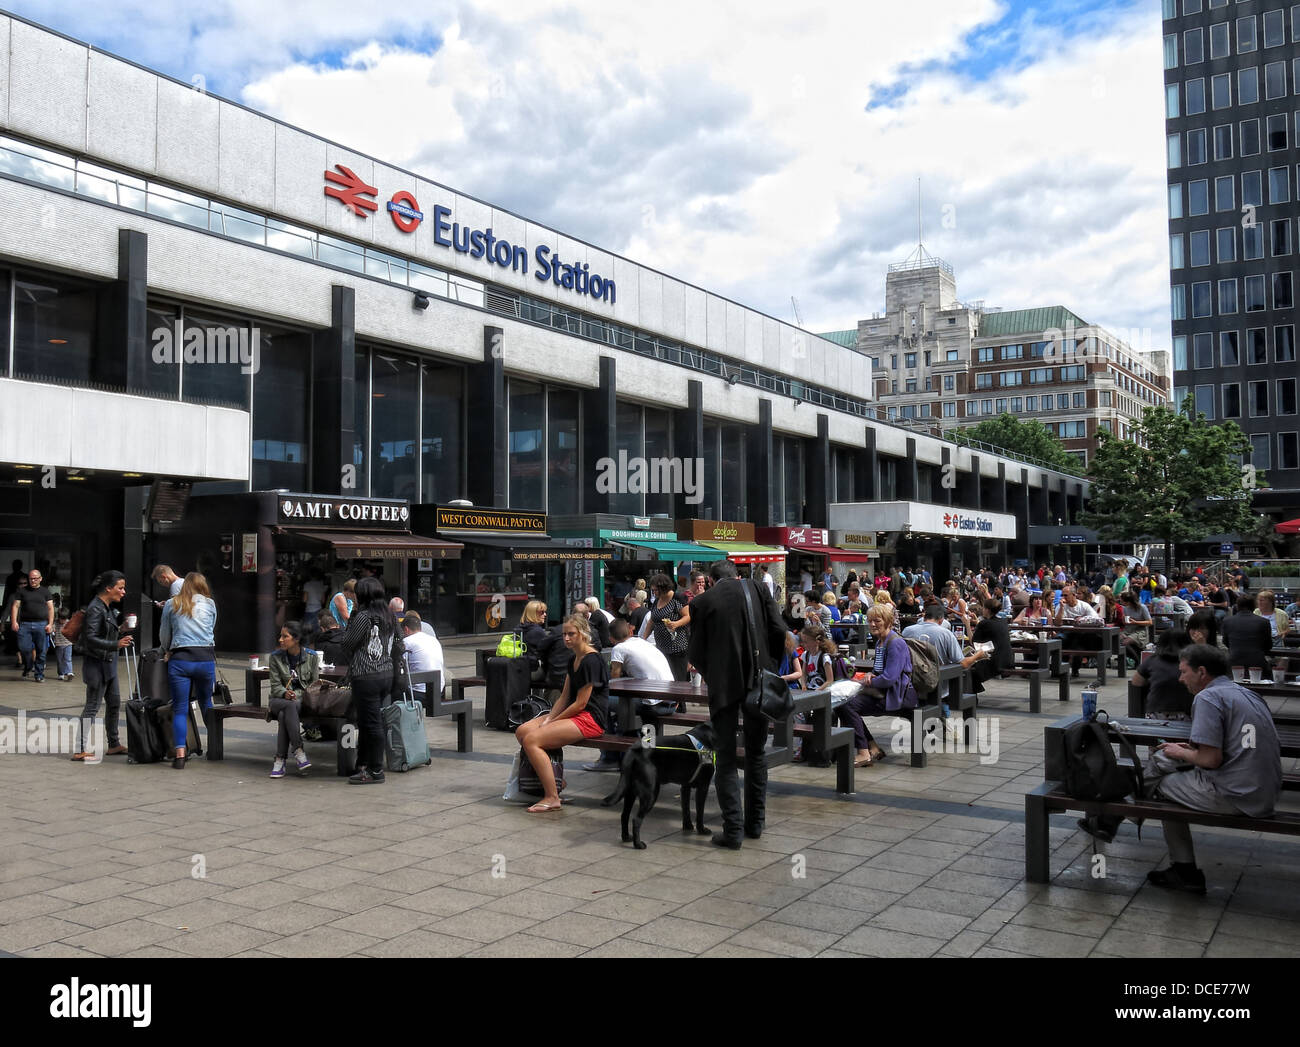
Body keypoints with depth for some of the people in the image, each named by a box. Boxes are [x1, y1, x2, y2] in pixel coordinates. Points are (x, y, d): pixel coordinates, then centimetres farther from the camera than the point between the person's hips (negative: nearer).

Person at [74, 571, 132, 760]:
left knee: (114, 703, 14)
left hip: (108, 662, 10)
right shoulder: (95, 608, -17)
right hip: (96, 662, -10)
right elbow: (91, 638, -25)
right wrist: (116, 645, -33)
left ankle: (113, 744, 24)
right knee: (92, 706, -6)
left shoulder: (108, 607, 12)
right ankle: (82, 750, -1)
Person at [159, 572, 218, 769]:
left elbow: (164, 636, 15)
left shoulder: (171, 605, 9)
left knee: (180, 708, -1)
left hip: (180, 659, -1)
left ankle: (180, 754, -11)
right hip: (206, 658, 1)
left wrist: (169, 652, 33)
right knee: (206, 703, 19)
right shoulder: (210, 604, 11)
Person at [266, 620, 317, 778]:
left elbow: (314, 683, 4)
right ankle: (299, 751, -37)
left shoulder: (312, 656, 2)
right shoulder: (275, 657, 3)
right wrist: (285, 694, -22)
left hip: (303, 701, -1)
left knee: (284, 714, -35)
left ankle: (280, 759, -29)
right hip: (280, 700, 1)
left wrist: (299, 695, -14)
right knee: (289, 706, -37)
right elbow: (275, 685, 0)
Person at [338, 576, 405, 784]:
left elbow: (346, 645, -8)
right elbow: (399, 645, 14)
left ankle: (376, 771, 5)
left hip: (366, 677, -8)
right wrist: (395, 670, 22)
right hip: (386, 674, 8)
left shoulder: (363, 617, -14)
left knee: (371, 723, -1)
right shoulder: (390, 617, 9)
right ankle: (363, 765, 23)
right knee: (366, 722, 17)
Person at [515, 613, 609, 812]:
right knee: (522, 731, -3)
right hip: (574, 714, 10)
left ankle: (552, 798, -17)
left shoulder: (592, 660, -15)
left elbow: (580, 703, -16)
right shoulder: (574, 659, 16)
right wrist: (549, 719, 0)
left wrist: (552, 722, -10)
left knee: (532, 740, -22)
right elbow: (564, 697, 16)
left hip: (590, 718, -10)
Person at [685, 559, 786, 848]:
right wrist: (770, 666, 13)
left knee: (726, 757, 5)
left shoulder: (702, 602, 2)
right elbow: (779, 632, -1)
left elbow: (696, 652, 2)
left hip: (723, 684, -2)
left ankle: (733, 829, 1)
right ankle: (755, 823, 22)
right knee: (756, 751, 16)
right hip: (759, 682, 2)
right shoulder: (758, 591, 6)